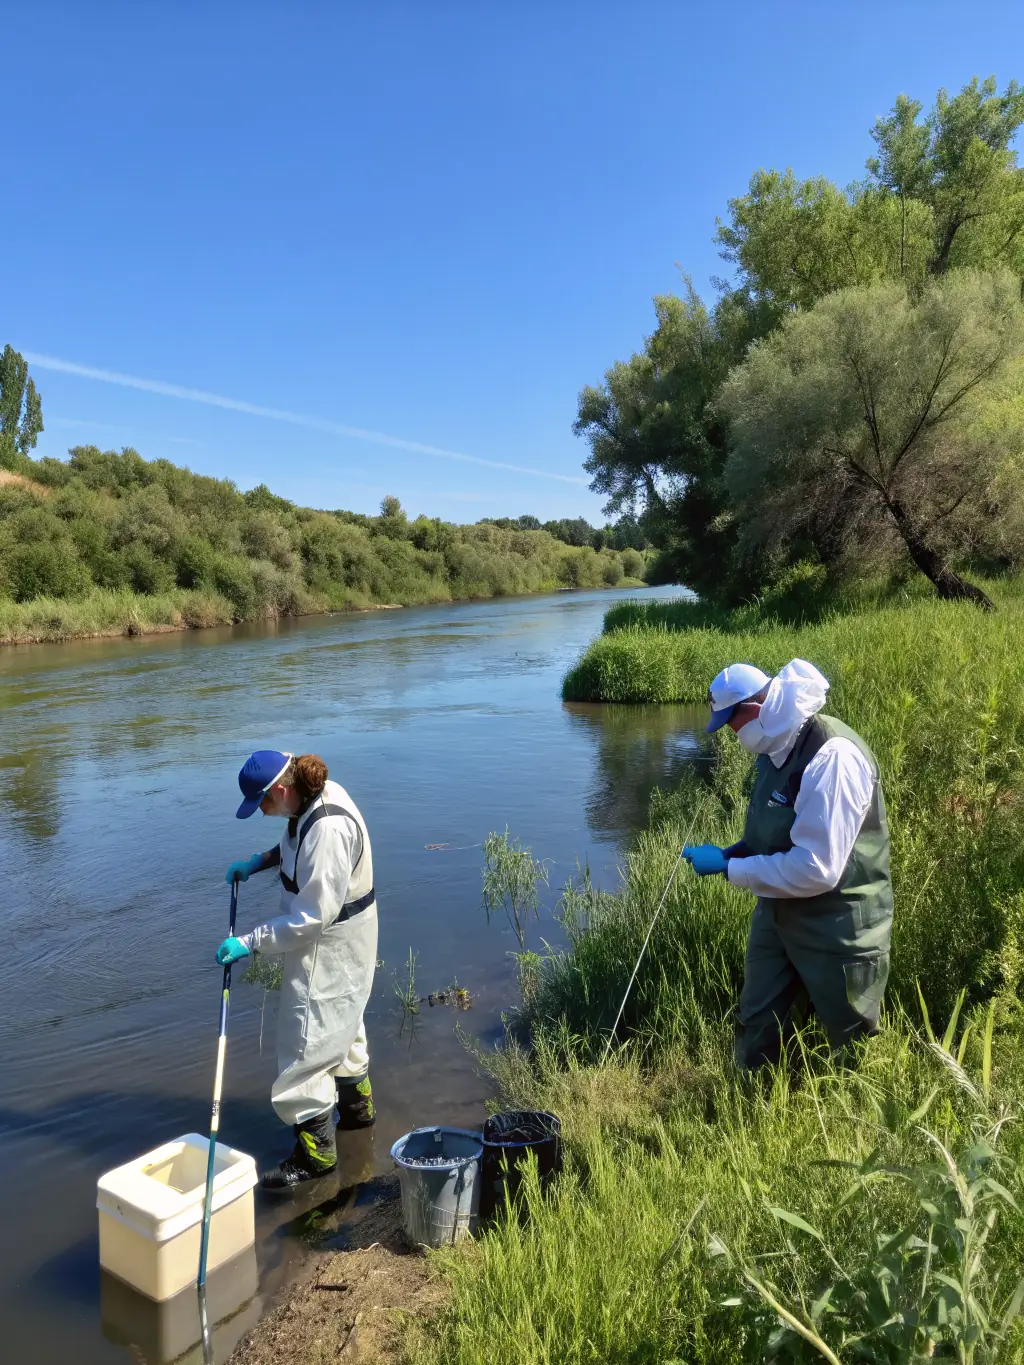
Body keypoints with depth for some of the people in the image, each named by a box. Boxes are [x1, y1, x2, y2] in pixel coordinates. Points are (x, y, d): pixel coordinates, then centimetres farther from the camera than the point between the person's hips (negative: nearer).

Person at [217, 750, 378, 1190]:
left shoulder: (327, 828, -34)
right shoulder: (315, 796, -4)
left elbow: (313, 917, -30)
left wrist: (250, 942, -26)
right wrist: (258, 862, 6)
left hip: (330, 946, -10)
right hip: (333, 937, 10)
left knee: (309, 1041, 1)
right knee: (341, 1024, 27)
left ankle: (316, 1153, 18)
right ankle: (356, 1107, 48)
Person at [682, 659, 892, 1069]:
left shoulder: (831, 756, -29)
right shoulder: (777, 746, 0)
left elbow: (816, 869, -32)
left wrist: (728, 868, -23)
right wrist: (734, 851, -4)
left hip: (837, 927, -8)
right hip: (779, 911, 8)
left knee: (852, 1044, 15)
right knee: (757, 1028, 21)